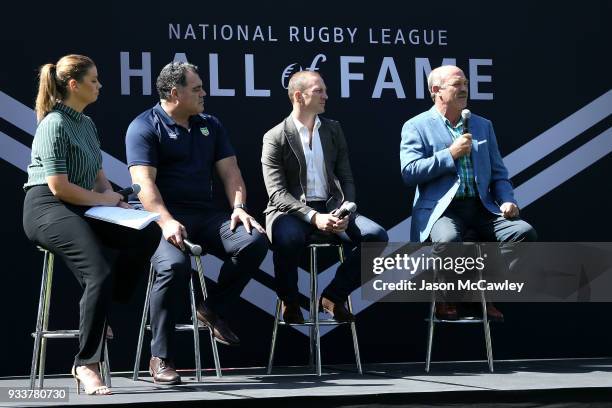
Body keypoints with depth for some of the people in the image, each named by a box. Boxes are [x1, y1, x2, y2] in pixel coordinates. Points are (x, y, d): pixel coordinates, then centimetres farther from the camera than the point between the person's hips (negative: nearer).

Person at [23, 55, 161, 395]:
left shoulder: (87, 125, 17)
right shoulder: (54, 125, -11)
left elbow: (98, 176, 21)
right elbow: (58, 186, -17)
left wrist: (112, 196, 1)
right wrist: (102, 199, -8)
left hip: (81, 209, 9)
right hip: (47, 210, -9)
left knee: (148, 233, -10)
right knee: (99, 271, -28)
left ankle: (102, 309, -3)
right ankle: (87, 364, -21)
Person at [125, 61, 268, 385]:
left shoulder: (210, 126, 19)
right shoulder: (144, 127, -2)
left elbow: (229, 171, 14)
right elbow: (144, 181, -13)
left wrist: (238, 207, -6)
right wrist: (167, 222, -28)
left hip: (205, 214, 6)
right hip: (164, 217, -6)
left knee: (255, 241, -22)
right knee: (174, 265, -35)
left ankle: (211, 308, 0)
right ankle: (161, 358, -22)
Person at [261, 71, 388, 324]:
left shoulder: (333, 129, 13)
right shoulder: (275, 138, -2)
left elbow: (346, 179, 11)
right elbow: (277, 193, -10)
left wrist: (344, 213, -10)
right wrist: (313, 217, -24)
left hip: (330, 207, 5)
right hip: (291, 211, -5)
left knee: (376, 236, -20)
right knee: (289, 238, -39)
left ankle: (333, 296, -1)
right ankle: (290, 303, -11)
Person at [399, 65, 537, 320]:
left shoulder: (483, 126, 21)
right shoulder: (416, 127, 6)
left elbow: (498, 174, 20)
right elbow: (409, 172, -7)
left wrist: (507, 201, -1)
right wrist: (451, 154, -10)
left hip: (481, 206, 5)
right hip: (440, 209, -5)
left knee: (525, 232, -21)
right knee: (448, 239, -38)